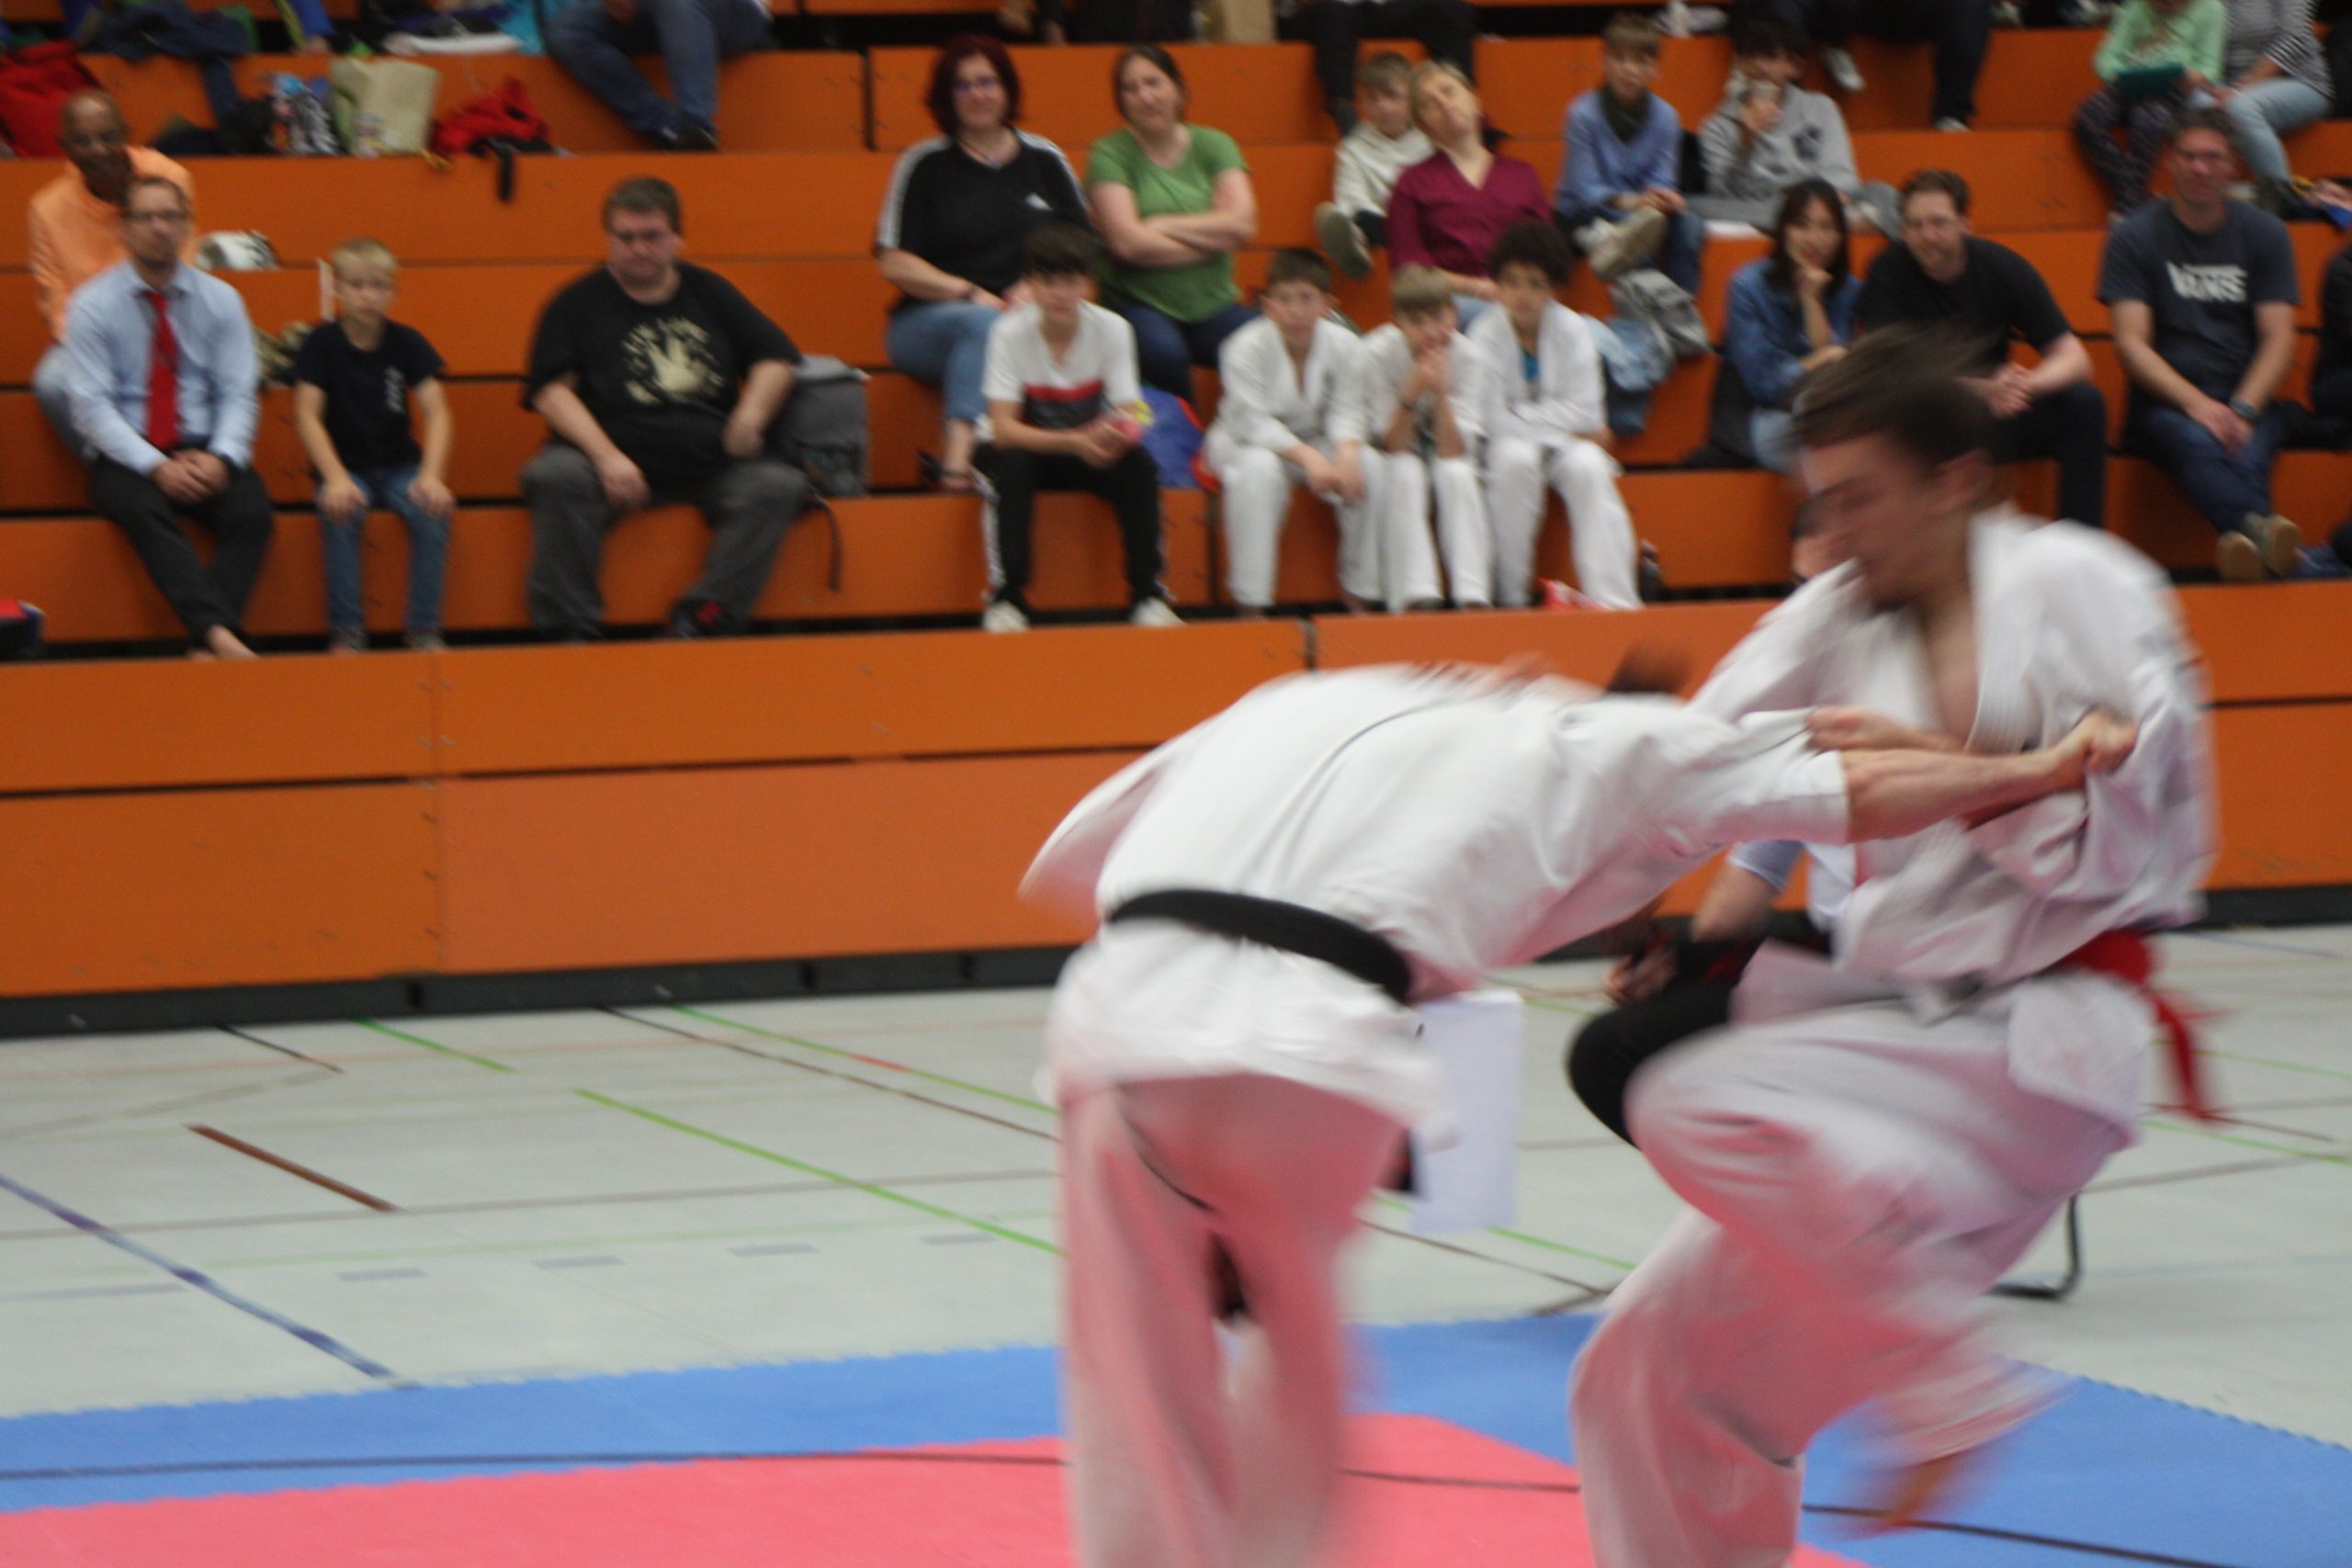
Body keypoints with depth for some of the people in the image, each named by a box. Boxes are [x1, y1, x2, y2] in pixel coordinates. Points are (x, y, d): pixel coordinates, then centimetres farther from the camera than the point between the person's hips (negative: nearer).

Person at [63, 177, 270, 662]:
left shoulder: (219, 300, 8)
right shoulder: (92, 306, 0)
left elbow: (239, 394, 4)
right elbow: (92, 405, -7)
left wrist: (220, 457, -17)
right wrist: (158, 467, -20)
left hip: (204, 452, 3)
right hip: (124, 455, -2)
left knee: (252, 511, -29)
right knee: (145, 512, -37)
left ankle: (205, 651, -38)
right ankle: (218, 632, -49)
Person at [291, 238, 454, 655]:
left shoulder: (406, 343, -2)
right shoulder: (321, 343, -7)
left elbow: (436, 410, -10)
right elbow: (307, 416, -14)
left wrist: (431, 475, -28)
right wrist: (336, 479, -29)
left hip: (399, 464, 2)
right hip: (344, 465, -2)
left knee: (433, 510, -28)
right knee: (339, 512, -33)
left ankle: (424, 630, -17)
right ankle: (346, 632, -24)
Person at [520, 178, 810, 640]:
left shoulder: (709, 293, 18)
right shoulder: (577, 304, 9)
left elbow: (777, 356, 17)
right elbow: (551, 390, -2)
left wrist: (751, 414, -5)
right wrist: (606, 456, -17)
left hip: (711, 467, 3)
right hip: (615, 466, -2)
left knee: (778, 484, -25)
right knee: (555, 477, -33)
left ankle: (702, 617, -26)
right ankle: (571, 629, -26)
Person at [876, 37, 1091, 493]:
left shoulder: (1046, 161, 16)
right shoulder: (923, 165, 8)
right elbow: (895, 264, 1)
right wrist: (968, 294, -10)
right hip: (928, 323, -2)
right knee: (982, 325, -37)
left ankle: (958, 455, -52)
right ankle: (959, 454, -55)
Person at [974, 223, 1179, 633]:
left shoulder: (1112, 330, -16)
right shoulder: (1010, 333, -22)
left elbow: (1129, 417, -17)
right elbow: (1003, 430, -28)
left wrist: (1115, 434, -43)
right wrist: (1075, 442, -43)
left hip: (1090, 446, 2)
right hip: (1026, 446, -2)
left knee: (1139, 467, -27)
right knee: (1010, 468, -35)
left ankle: (1147, 593, -18)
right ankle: (1006, 596, -26)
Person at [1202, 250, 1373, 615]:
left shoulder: (1344, 346, -11)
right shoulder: (1245, 348, -21)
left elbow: (1346, 411, -14)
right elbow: (1252, 422, -27)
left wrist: (1347, 453, -37)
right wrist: (1307, 458, -39)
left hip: (1316, 442, 3)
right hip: (1243, 443, -3)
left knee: (1368, 468, -25)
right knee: (1259, 469, -38)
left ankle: (1358, 596, -11)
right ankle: (1251, 605, -33)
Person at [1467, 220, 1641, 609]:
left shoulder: (1572, 330, -6)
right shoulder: (1485, 334, -11)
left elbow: (1585, 412, -11)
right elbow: (1494, 420, -15)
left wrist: (1525, 415, -13)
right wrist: (1562, 422, -11)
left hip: (1567, 444, 1)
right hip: (1507, 445, -1)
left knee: (1588, 466, -30)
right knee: (1516, 459, -34)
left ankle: (1614, 601, -35)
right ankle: (1511, 596, -26)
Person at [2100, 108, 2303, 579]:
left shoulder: (2264, 234, 11)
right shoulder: (2134, 236, 5)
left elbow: (2279, 339, 4)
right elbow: (2131, 343, -4)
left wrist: (2241, 410, -15)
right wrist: (2196, 404, -19)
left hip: (2249, 398, 2)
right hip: (2164, 398, -2)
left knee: (2248, 452, -36)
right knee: (2196, 442, -39)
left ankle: (2245, 543, -67)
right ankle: (2262, 531, -68)